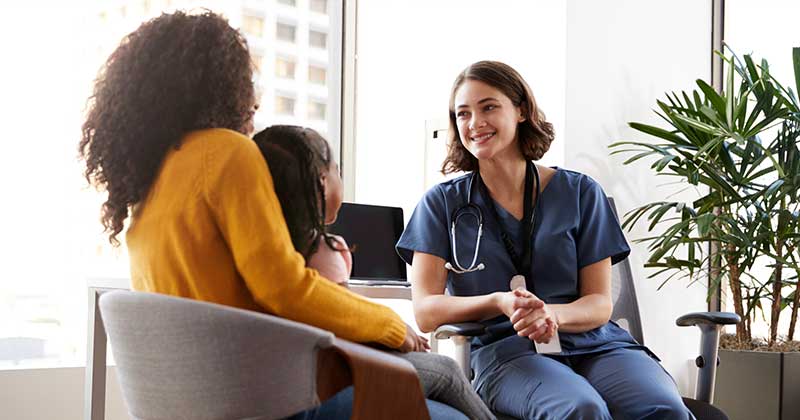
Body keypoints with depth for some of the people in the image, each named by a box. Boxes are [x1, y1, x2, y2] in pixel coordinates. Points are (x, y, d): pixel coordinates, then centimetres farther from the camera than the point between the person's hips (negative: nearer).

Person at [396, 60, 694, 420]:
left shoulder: (580, 193, 10)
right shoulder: (442, 202, 8)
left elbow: (600, 303, 6)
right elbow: (425, 311, 0)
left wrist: (552, 314, -17)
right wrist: (500, 303, -19)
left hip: (594, 343, 2)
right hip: (505, 350, -2)